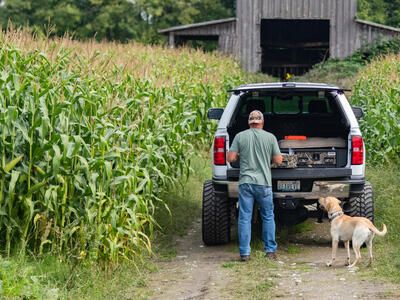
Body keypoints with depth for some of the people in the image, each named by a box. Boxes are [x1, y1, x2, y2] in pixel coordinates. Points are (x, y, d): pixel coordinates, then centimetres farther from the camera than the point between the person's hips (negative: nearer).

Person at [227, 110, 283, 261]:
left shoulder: (240, 136, 0)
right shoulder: (270, 137, 0)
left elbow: (230, 158, -1)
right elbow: (278, 160, 2)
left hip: (245, 182, 0)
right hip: (264, 182, 0)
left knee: (244, 218, 4)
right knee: (268, 217, 13)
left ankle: (244, 253, 3)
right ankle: (270, 250, 14)